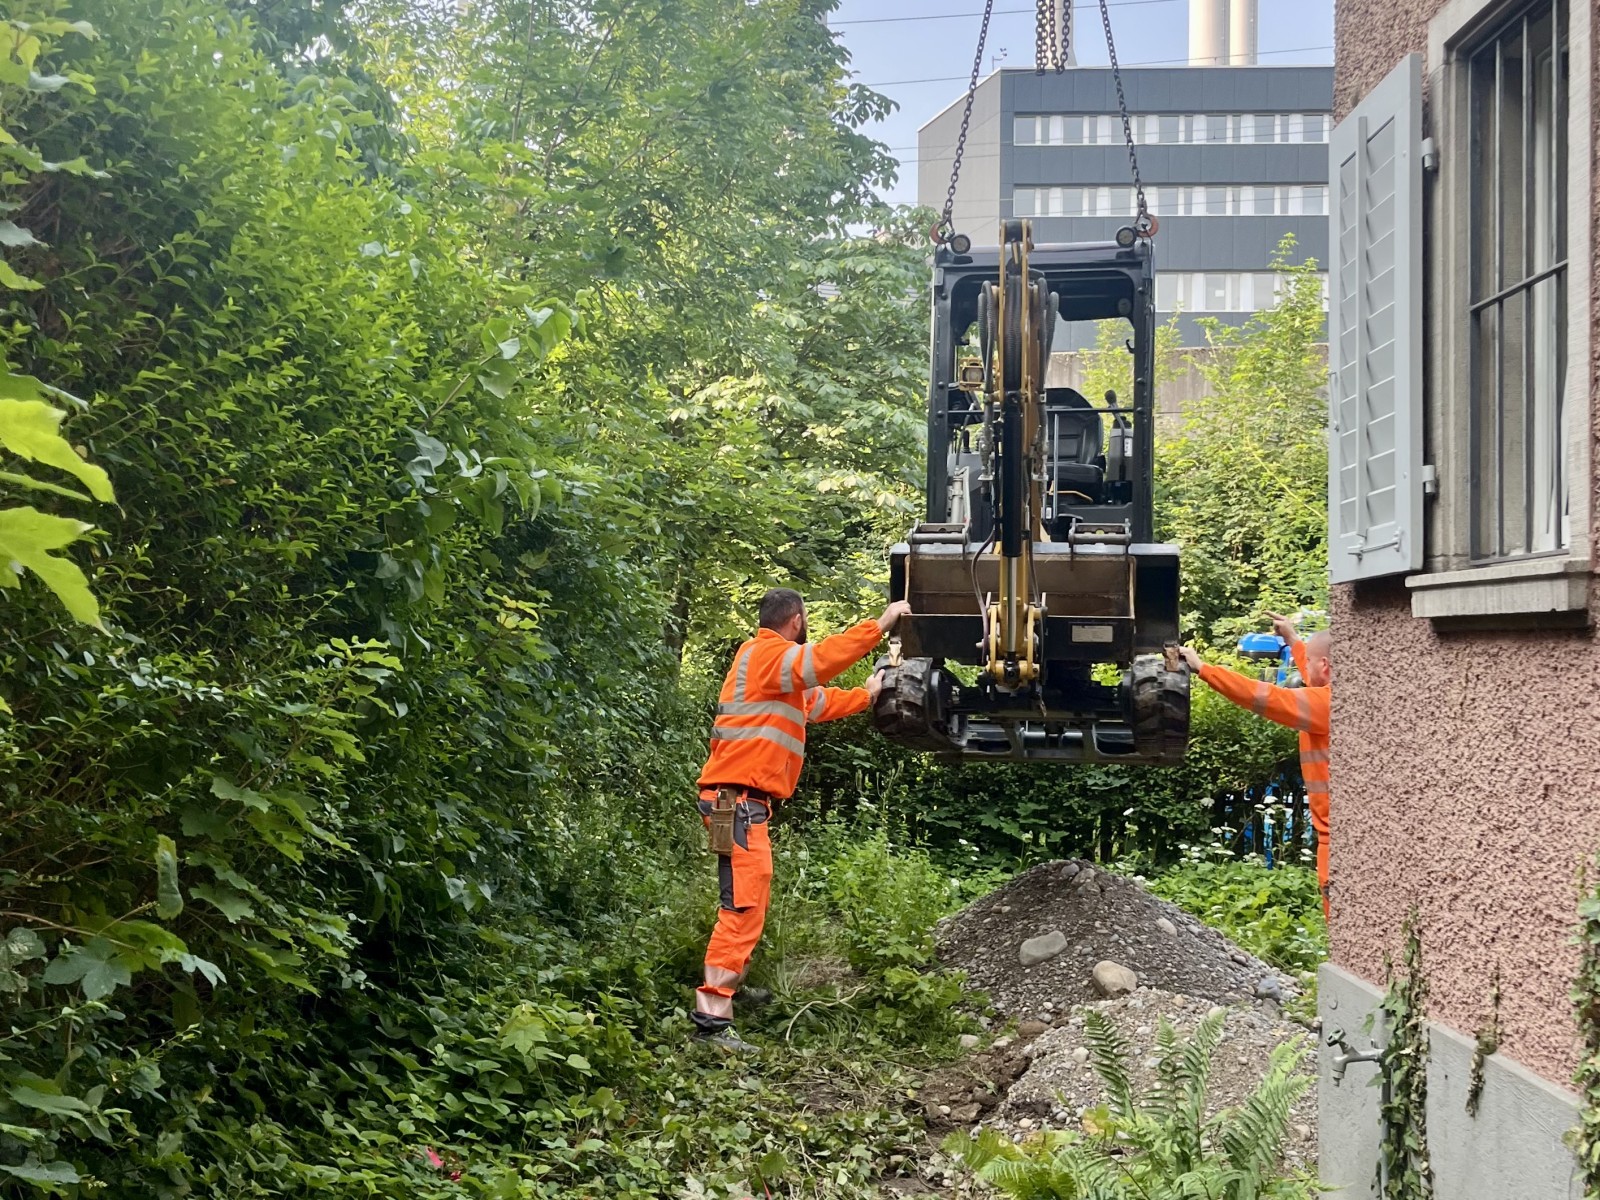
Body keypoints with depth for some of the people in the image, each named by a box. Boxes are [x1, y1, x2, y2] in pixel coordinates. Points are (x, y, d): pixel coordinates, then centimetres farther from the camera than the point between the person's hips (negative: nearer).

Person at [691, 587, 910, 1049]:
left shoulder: (770, 665, 25)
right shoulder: (765, 653, -6)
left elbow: (819, 703, 38)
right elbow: (822, 660, -24)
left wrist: (867, 694, 46)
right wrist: (881, 624, -18)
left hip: (741, 798, 11)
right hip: (739, 797, -11)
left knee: (746, 906, 15)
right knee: (744, 906, -16)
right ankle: (712, 1015, -22)